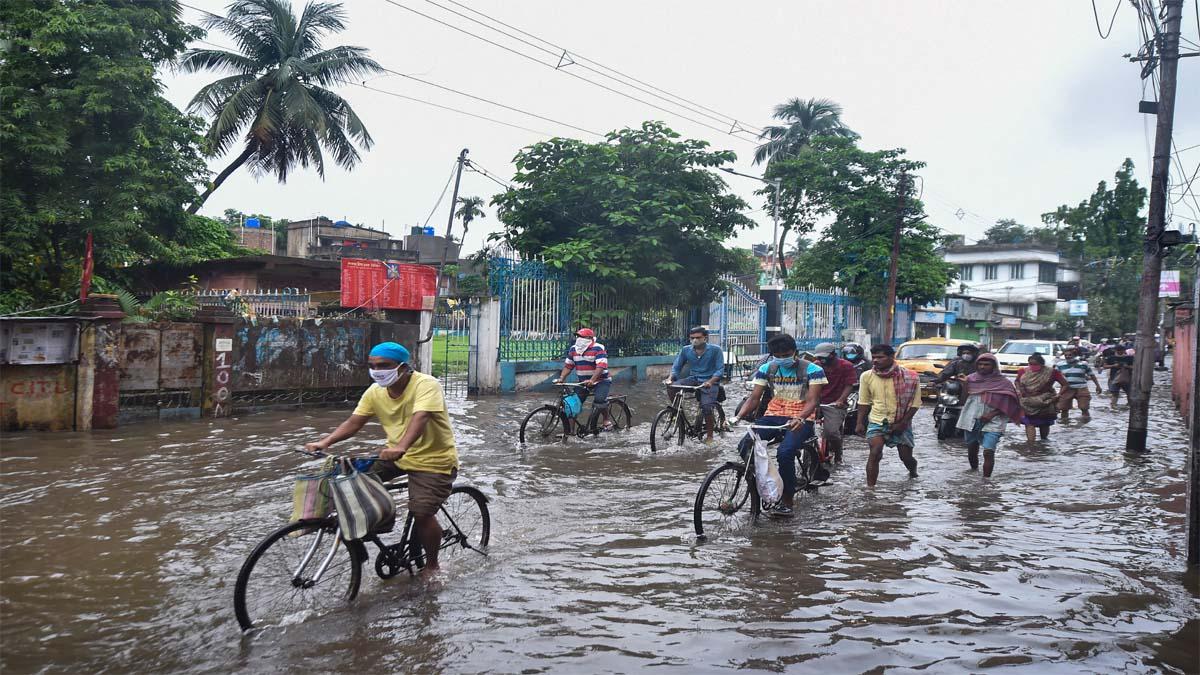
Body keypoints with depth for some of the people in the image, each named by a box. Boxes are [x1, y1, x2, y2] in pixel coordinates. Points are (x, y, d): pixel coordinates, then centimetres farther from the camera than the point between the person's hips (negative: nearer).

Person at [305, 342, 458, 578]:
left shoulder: (426, 385, -23)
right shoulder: (375, 391, -2)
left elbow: (420, 418, -39)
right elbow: (353, 422, -5)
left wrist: (401, 447, -56)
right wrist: (324, 442, -21)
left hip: (433, 459, -7)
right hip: (397, 455, 7)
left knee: (421, 513, -18)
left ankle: (431, 565, 8)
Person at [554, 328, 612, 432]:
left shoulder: (597, 348, -18)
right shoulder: (573, 349, 3)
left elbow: (601, 366, -28)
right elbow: (568, 365, 7)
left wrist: (592, 380, -39)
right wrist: (561, 378, -8)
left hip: (601, 381, -6)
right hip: (583, 382, 6)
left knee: (599, 400, -29)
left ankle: (606, 420, -1)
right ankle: (569, 430, 0)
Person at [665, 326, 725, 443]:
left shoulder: (715, 350, -9)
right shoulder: (686, 350, 2)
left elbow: (720, 369, -11)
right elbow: (676, 367, 5)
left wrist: (710, 381, -29)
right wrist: (670, 378, -16)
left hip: (710, 382, -4)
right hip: (693, 379, 4)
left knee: (706, 407, -25)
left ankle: (709, 435, -4)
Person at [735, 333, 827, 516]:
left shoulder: (812, 370, -6)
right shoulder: (766, 369, 6)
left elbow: (812, 401, -14)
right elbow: (754, 398, 2)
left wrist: (799, 419, -35)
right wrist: (738, 416, -18)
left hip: (800, 420, -4)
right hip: (773, 416, 4)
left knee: (785, 452, -32)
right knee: (745, 446, -21)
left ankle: (787, 500, -13)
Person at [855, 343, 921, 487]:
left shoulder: (909, 377, -10)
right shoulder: (867, 376, -2)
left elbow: (915, 403, -6)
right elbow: (864, 402, 7)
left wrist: (902, 423, -14)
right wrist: (860, 423, 1)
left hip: (901, 424, 0)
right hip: (876, 422, 1)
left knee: (906, 457, 9)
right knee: (875, 453, -19)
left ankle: (913, 472, 43)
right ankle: (870, 487, -17)